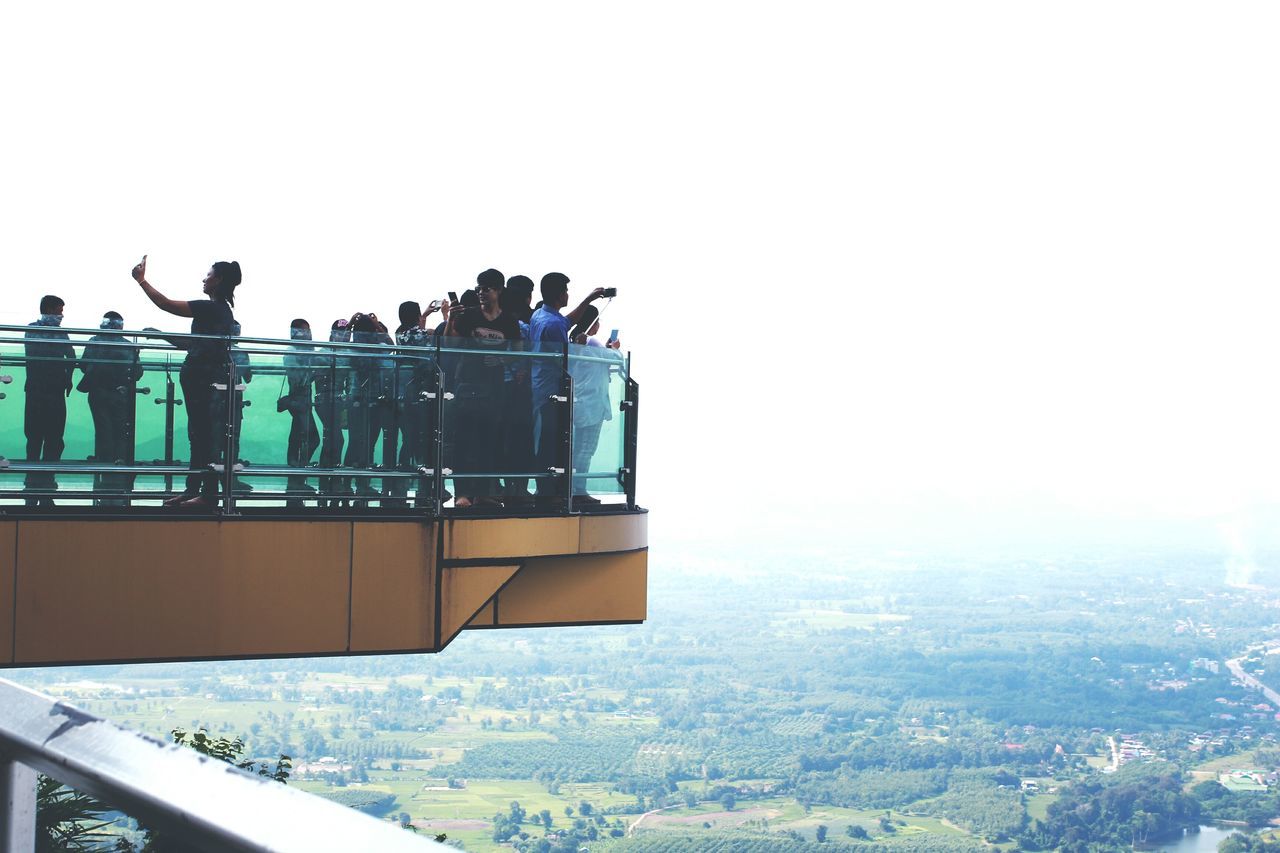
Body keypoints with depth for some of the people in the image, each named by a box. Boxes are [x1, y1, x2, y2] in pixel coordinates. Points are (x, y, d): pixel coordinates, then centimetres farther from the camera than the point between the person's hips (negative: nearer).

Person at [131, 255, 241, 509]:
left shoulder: (210, 308, -14)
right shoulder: (222, 310, 16)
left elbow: (165, 304, -14)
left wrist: (141, 280, -5)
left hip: (203, 379, -10)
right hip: (204, 377, 10)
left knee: (204, 436, -7)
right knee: (199, 436, 12)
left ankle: (209, 495, -6)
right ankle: (192, 490, 17)